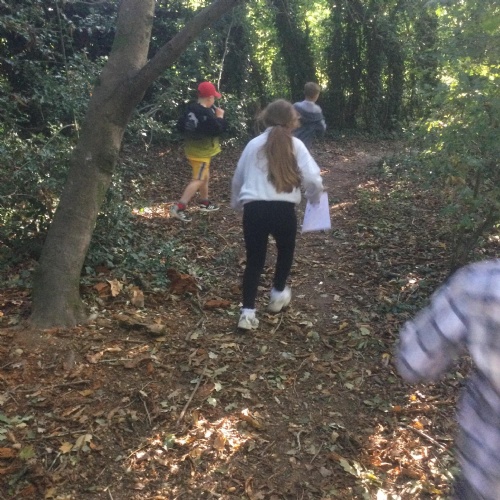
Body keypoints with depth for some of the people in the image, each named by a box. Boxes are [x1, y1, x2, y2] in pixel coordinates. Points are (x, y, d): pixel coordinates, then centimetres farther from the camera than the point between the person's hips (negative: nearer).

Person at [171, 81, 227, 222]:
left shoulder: (191, 109, 4)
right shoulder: (207, 114, -24)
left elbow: (180, 126, 10)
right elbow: (217, 130, -22)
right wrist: (220, 117, -9)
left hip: (192, 148, 10)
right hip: (201, 151, -10)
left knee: (205, 176, 23)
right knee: (198, 180, -5)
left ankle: (204, 202, 37)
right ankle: (179, 207, -10)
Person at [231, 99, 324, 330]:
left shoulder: (254, 144, 11)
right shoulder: (295, 145, 3)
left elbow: (237, 179, 19)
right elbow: (313, 179, -6)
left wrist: (236, 203, 37)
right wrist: (314, 196, 16)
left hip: (253, 209, 2)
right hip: (283, 209, -2)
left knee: (254, 260, 12)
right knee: (285, 250, 26)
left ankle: (248, 312, 7)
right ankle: (278, 294, 41)